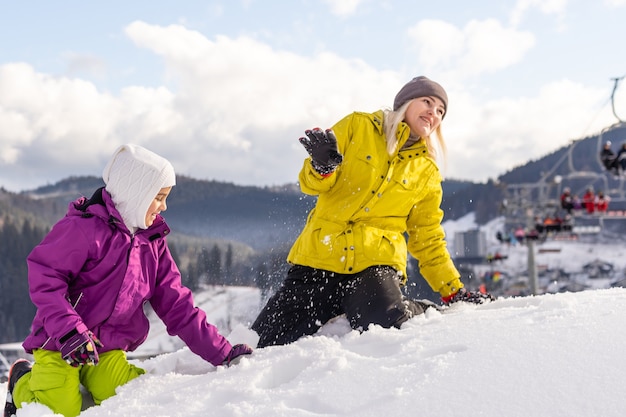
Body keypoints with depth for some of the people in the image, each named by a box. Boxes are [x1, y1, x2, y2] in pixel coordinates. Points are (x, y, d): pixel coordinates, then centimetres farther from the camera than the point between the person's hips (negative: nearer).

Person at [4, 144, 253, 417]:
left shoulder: (153, 240, 9)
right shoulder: (85, 227, -13)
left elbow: (175, 303, 8)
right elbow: (44, 277, -17)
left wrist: (222, 354, 2)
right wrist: (69, 331, -29)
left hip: (109, 353, 5)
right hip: (59, 345, -5)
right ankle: (23, 383, 13)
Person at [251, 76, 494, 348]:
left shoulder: (427, 174, 14)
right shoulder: (358, 126, 7)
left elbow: (427, 240, 19)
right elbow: (311, 183, 1)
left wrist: (454, 293, 12)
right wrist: (322, 166, -23)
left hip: (376, 261, 0)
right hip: (319, 255, 1)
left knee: (385, 325, -33)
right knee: (267, 345, -5)